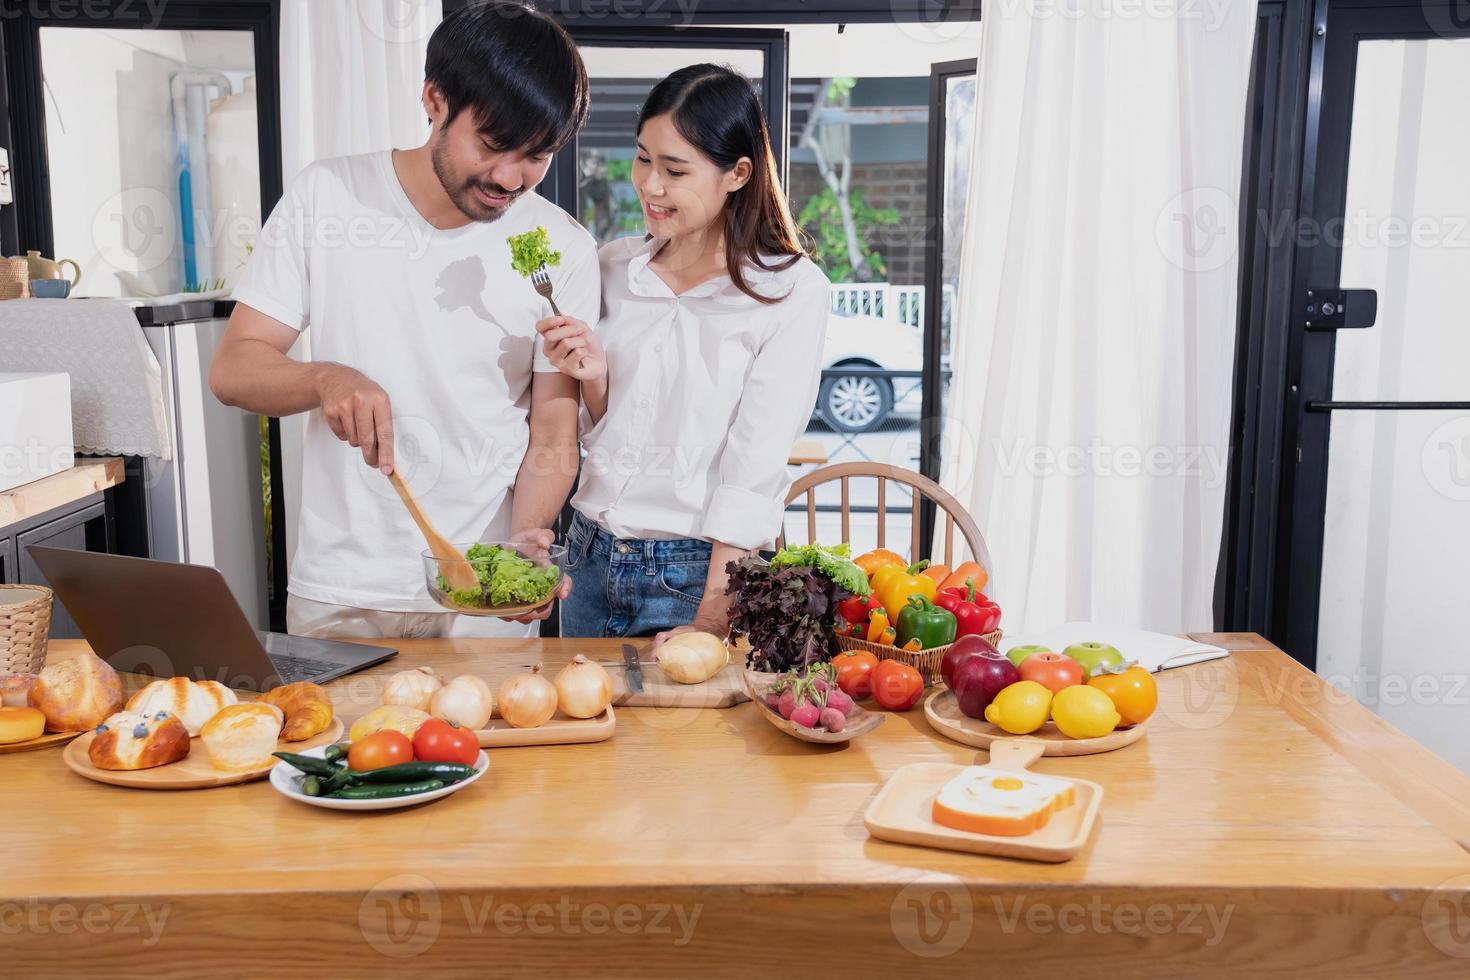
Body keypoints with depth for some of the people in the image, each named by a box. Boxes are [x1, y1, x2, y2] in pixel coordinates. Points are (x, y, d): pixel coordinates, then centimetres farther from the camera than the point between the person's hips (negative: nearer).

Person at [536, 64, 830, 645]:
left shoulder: (791, 291, -11)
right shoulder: (612, 266, 4)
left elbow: (754, 472, -15)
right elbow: (601, 439, 11)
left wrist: (710, 622, -20)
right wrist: (593, 377, -10)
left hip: (698, 572, -5)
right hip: (591, 556, 5)